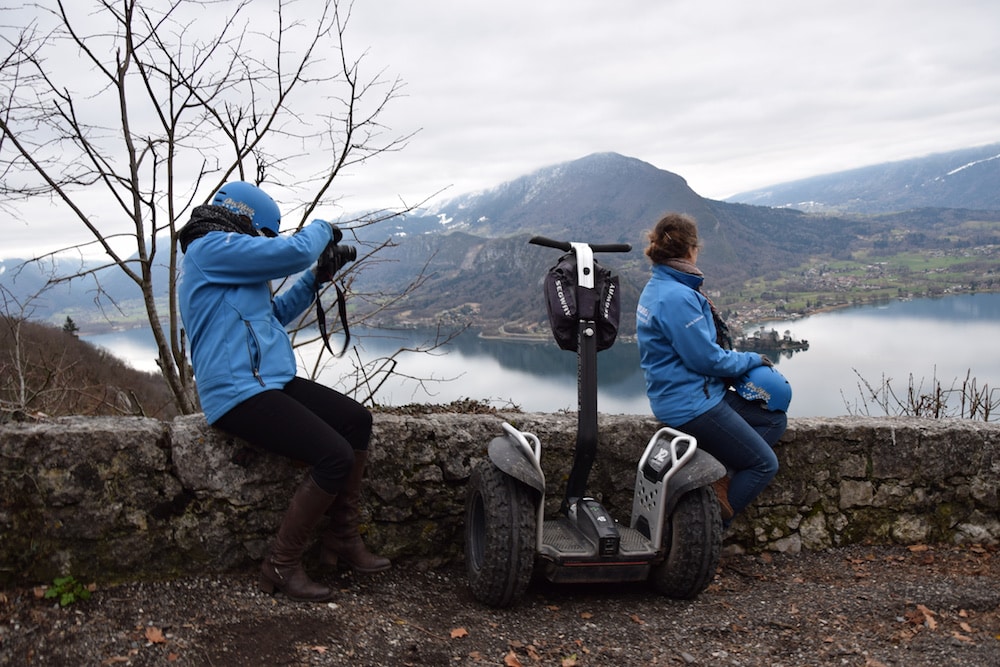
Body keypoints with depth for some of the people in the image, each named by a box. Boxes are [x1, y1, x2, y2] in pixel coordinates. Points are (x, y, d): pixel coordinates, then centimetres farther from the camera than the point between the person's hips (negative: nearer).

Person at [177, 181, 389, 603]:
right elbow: (294, 251, -18)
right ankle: (281, 567, -6)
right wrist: (322, 229, 3)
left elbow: (274, 312, 27)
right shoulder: (211, 247, -12)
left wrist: (315, 279, 17)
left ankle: (343, 539, 11)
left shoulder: (220, 258, 21)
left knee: (357, 420, 4)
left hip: (269, 381, 11)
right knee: (336, 456, -21)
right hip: (239, 394, -11)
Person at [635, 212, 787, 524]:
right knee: (764, 464, 2)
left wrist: (740, 361, 5)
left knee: (774, 419, 16)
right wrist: (752, 359, -3)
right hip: (692, 404, -10)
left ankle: (722, 482, 4)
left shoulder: (656, 288, 9)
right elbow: (707, 358, -20)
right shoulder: (677, 297, -23)